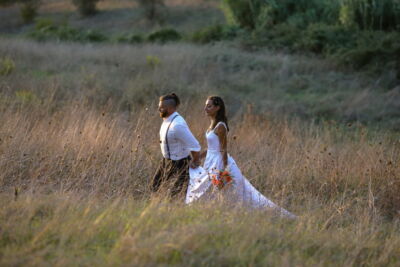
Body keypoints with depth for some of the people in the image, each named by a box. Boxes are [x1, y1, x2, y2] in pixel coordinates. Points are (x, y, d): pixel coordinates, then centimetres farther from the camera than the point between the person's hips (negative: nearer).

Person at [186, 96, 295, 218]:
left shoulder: (220, 126, -17)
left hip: (219, 164, -9)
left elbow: (223, 150, -19)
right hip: (212, 161, 9)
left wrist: (222, 171, -22)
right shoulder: (213, 124, 11)